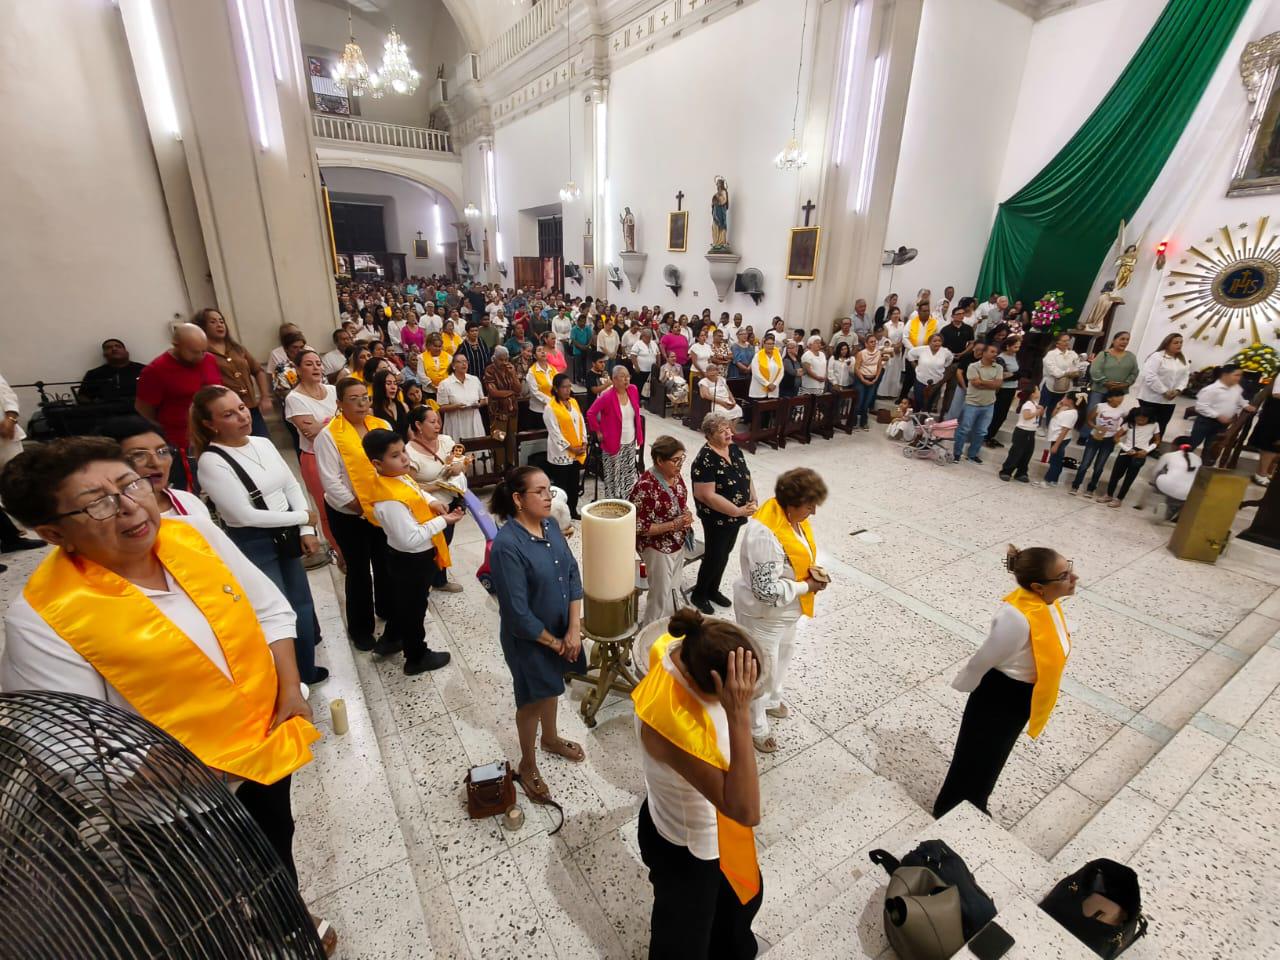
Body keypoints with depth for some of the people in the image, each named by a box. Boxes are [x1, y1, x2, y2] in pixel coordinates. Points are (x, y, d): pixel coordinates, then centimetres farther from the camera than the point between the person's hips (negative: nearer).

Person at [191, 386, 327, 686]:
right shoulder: (211, 462, -18)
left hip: (285, 537, 7)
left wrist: (306, 531, -5)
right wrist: (303, 517, -13)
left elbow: (292, 486, 4)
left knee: (302, 603, 20)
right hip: (252, 546, -6)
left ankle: (304, 669, 44)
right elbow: (245, 515, -21)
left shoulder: (263, 443, 1)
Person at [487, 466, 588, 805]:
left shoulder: (551, 525, -7)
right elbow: (518, 614, -27)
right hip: (529, 638, -6)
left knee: (551, 687, 27)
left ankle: (550, 738, 55)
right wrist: (553, 642, -14)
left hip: (561, 629, 7)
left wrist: (573, 630, -11)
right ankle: (527, 765, 40)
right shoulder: (507, 546, -30)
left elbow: (573, 573, -4)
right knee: (533, 699, 14)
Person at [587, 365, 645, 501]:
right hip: (614, 443, -6)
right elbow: (590, 413, -14)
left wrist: (638, 435, 11)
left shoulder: (633, 390, -3)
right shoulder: (607, 396, -20)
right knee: (614, 476, 6)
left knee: (629, 474, 18)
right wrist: (598, 432, -10)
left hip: (631, 442, 6)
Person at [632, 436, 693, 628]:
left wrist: (686, 515, -9)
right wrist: (673, 525, -26)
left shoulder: (675, 476, -3)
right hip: (658, 547, -8)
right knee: (662, 595, 6)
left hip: (678, 543, 8)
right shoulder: (646, 486, -27)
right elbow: (640, 527, -23)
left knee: (672, 589, 23)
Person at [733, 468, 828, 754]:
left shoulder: (792, 517, -7)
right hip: (764, 614, -9)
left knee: (781, 657, 30)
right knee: (762, 670, 11)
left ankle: (772, 699, 57)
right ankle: (755, 727, 35)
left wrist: (812, 570, -5)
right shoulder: (765, 533, -35)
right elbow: (767, 590, -34)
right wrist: (807, 587, -22)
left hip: (787, 610, 9)